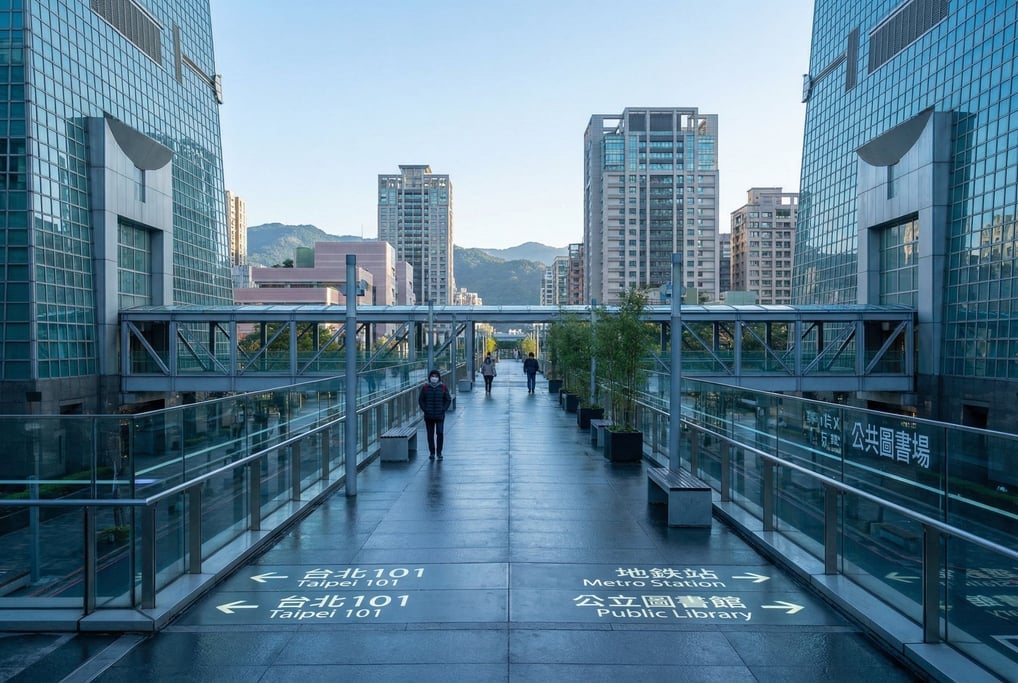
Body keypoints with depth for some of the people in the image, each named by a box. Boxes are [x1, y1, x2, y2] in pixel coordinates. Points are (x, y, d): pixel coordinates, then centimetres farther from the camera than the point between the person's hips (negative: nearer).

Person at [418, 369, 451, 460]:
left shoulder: (443, 387, 1)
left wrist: (443, 410, -7)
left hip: (440, 416, -1)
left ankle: (439, 453, 2)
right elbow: (420, 400, 6)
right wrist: (425, 410, -5)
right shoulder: (425, 388, 2)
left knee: (440, 433, -8)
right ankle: (432, 453, 15)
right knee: (430, 434, 6)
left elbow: (448, 400, 4)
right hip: (428, 416, 1)